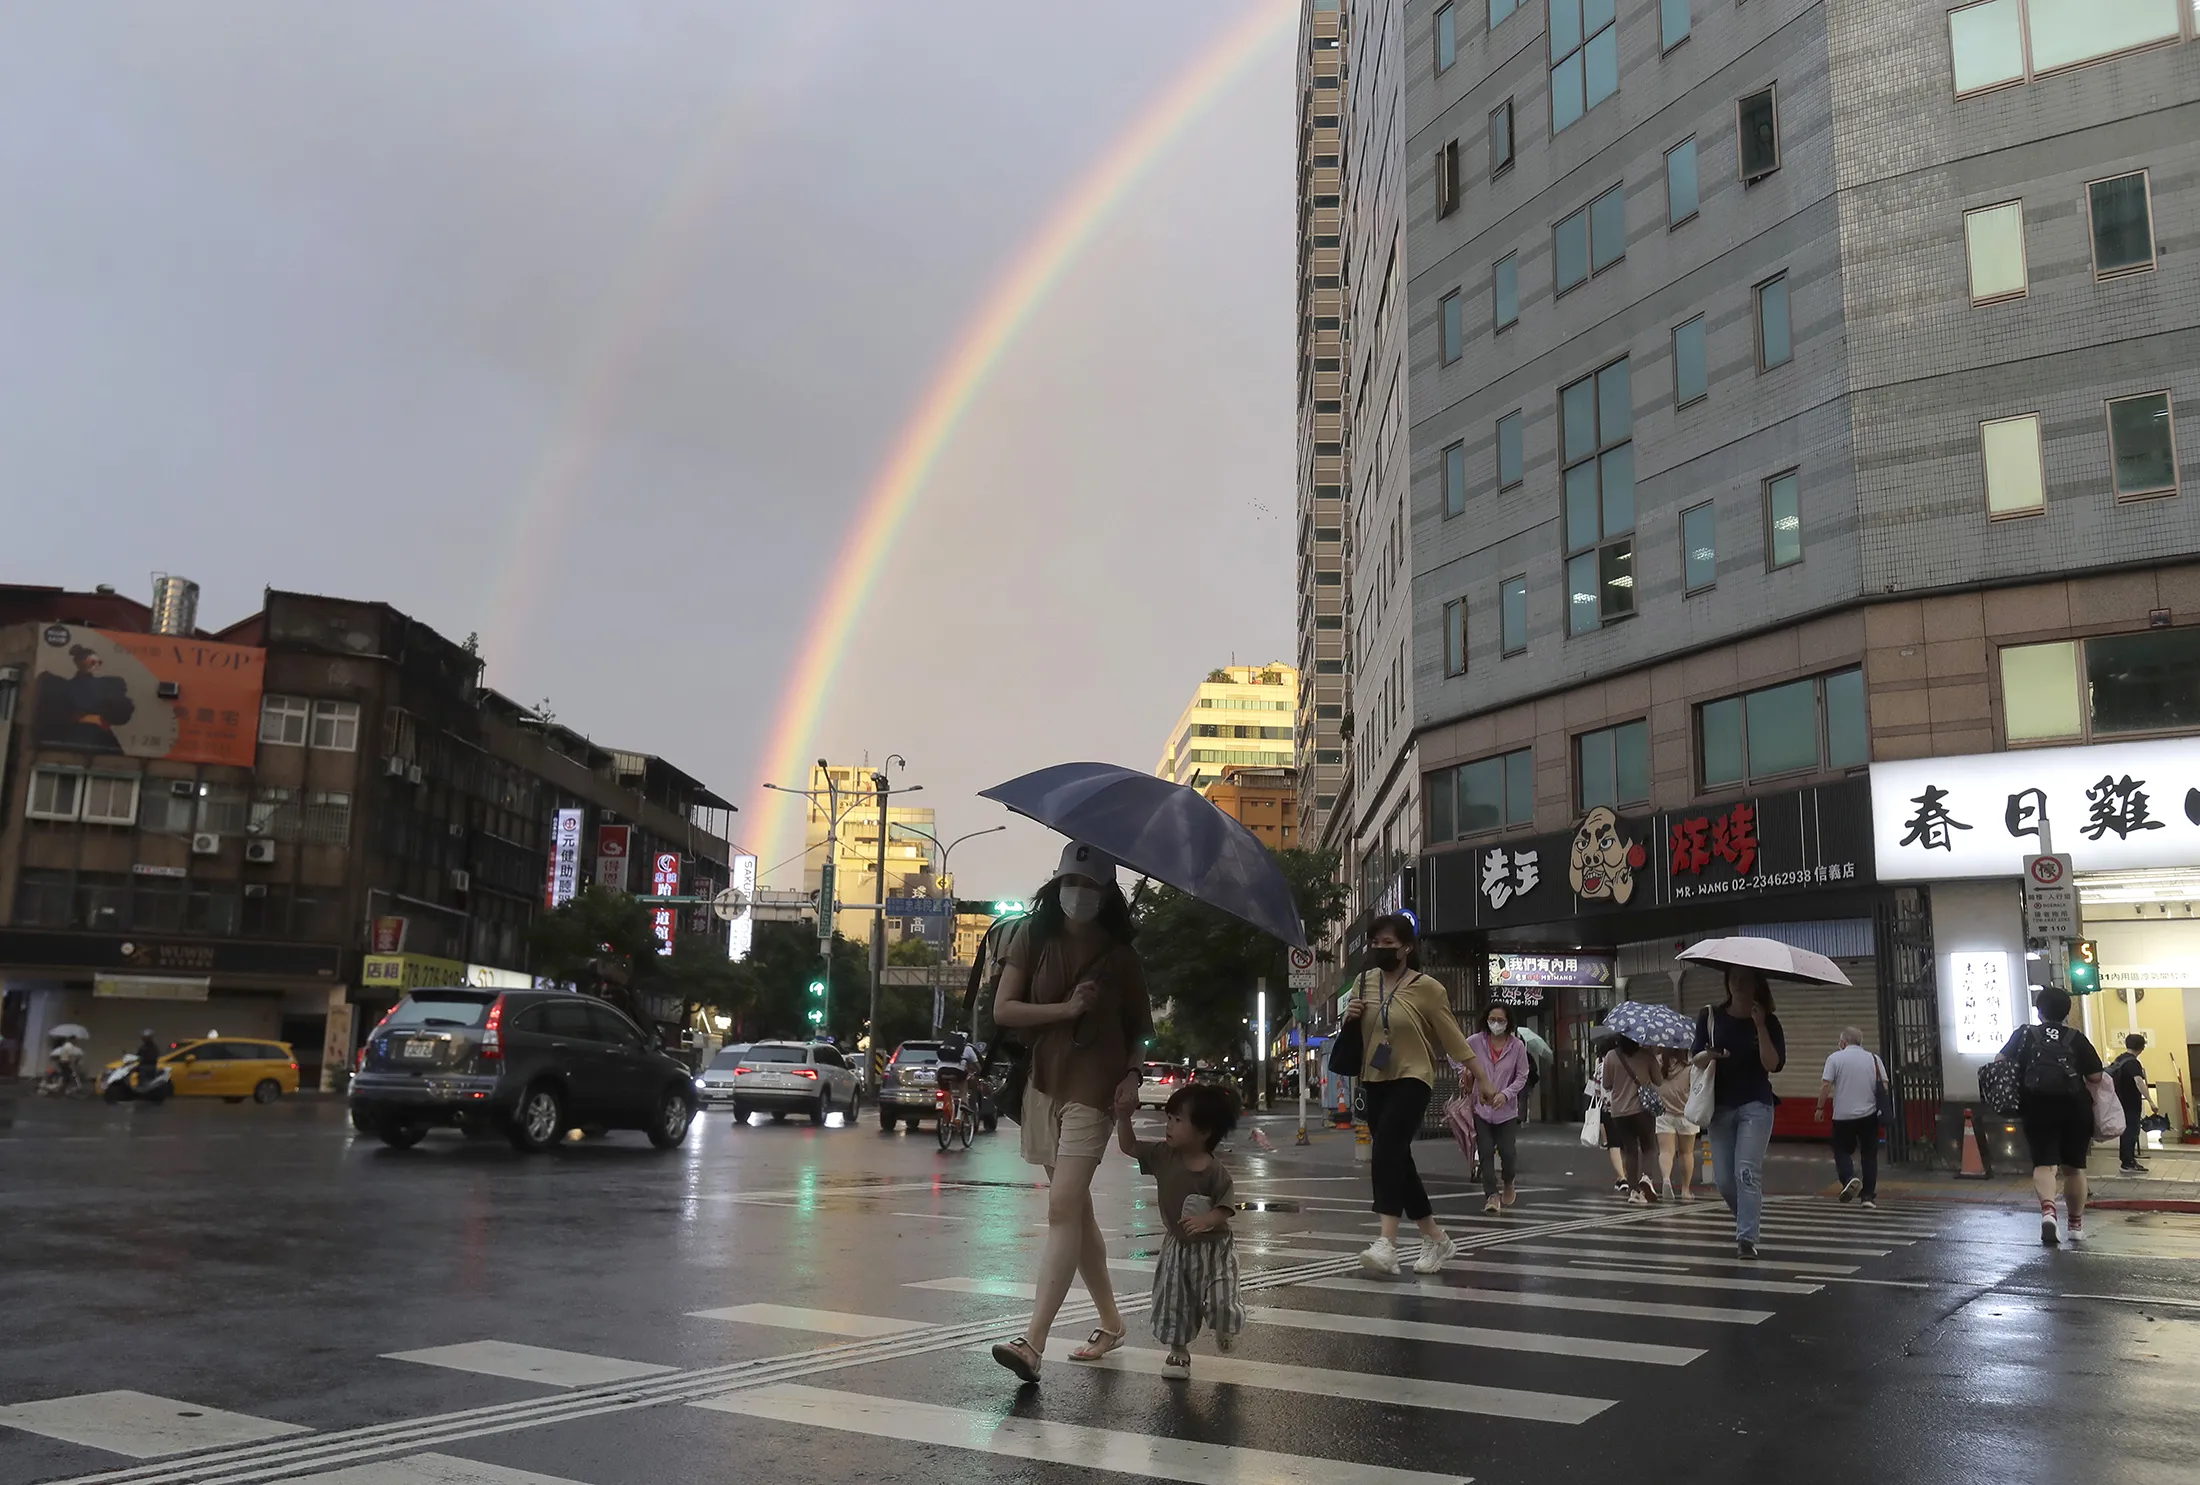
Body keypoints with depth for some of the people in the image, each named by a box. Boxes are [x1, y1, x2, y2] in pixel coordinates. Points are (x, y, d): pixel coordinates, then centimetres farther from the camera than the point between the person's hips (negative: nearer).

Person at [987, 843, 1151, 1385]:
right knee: (1076, 1208, 14)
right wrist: (1066, 1009, -13)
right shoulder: (1034, 941, 4)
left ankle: (1033, 1342, -21)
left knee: (1063, 1207, -16)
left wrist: (1133, 1073, -7)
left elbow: (1141, 1025, 10)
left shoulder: (1120, 957, 1)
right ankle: (1110, 1321, 30)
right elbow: (1002, 1010, -4)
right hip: (1041, 1084, 4)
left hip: (1092, 1090, -4)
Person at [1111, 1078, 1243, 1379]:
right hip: (1177, 1246, 4)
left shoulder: (1216, 1172, -20)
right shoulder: (1163, 1155, -8)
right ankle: (1179, 1351, 30)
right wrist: (1124, 1116, -17)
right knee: (1174, 1302, 9)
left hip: (1212, 1246, -4)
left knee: (1220, 1300, -7)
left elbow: (1225, 1208, -18)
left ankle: (1223, 1328, 28)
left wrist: (1206, 1221, -36)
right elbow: (1129, 1146, -3)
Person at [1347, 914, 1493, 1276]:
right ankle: (1436, 1240, 21)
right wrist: (1350, 1018, -5)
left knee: (1386, 1151, -24)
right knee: (1397, 1160, 8)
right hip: (1374, 1082, 6)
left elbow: (1453, 1037, -6)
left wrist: (1483, 1079, -7)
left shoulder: (1426, 987, -10)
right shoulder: (1364, 981, 6)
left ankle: (1387, 1243, -29)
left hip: (1412, 1079, -6)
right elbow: (1357, 1030, 19)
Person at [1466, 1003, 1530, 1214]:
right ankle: (1492, 1196, -2)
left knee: (1507, 1152, -2)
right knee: (1486, 1152, -5)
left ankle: (1508, 1185, 29)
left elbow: (1522, 1077, 0)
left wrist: (1506, 1094, -13)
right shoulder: (1475, 1042, -4)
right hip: (1480, 1108, 0)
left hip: (1507, 1109, 0)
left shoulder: (1517, 1046, -5)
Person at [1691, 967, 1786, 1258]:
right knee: (1723, 1178, 4)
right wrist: (1707, 1055, -19)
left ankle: (1747, 1238, -11)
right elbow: (1695, 1058, 4)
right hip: (1720, 1106, 3)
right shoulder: (1710, 1016, 5)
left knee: (1747, 1171, -13)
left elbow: (1774, 1065, -11)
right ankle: (1748, 1222, 29)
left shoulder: (1768, 1021, 0)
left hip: (1756, 1105, -3)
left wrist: (1760, 1026, -18)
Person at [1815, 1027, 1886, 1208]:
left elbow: (1825, 1085, -9)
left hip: (1843, 1115, -2)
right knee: (1869, 1154, 9)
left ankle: (1849, 1178, -17)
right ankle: (1868, 1195, 8)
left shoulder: (1835, 1058, -3)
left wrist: (1820, 1108, -1)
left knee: (1842, 1150, 9)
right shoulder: (1874, 1058, 5)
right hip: (1869, 1114, 2)